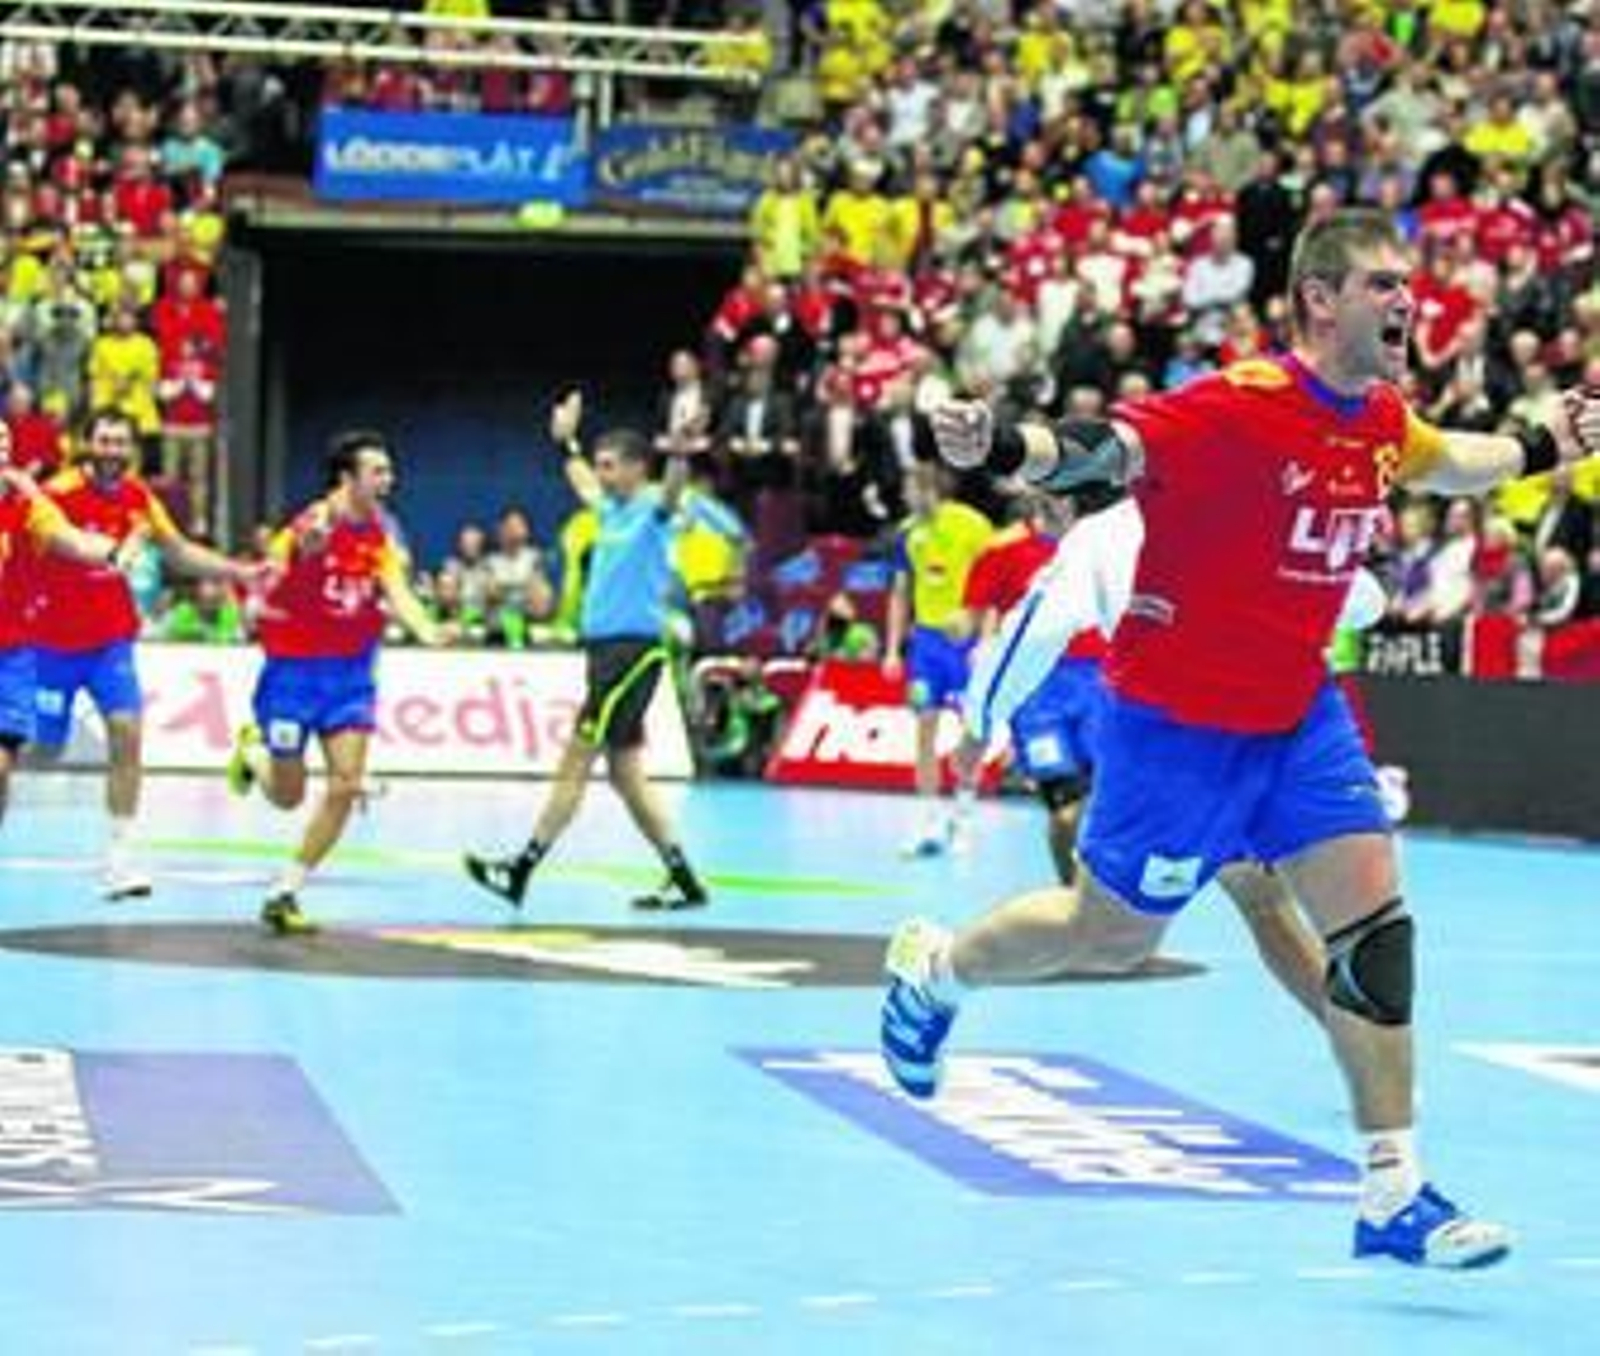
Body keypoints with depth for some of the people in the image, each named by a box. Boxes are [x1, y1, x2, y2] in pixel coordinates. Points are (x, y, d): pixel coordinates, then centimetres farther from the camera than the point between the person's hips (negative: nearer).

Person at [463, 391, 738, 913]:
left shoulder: (654, 508, -8)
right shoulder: (613, 510, 16)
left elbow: (672, 491, -32)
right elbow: (583, 484, 39)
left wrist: (679, 456, -51)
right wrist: (566, 440, 46)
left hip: (634, 652, -9)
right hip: (604, 649, 9)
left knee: (575, 762, -7)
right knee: (625, 770, 8)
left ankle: (520, 870, -5)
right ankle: (683, 880, 11)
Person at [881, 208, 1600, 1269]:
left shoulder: (1381, 418, 1)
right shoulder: (1240, 408, -24)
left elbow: (1437, 461, 26)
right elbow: (1096, 451, -34)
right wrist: (1000, 446, -52)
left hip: (1296, 714, 7)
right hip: (1177, 717, -7)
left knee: (1375, 921, -5)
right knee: (1112, 935, 8)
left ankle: (1396, 1192, 0)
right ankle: (933, 968, 38)